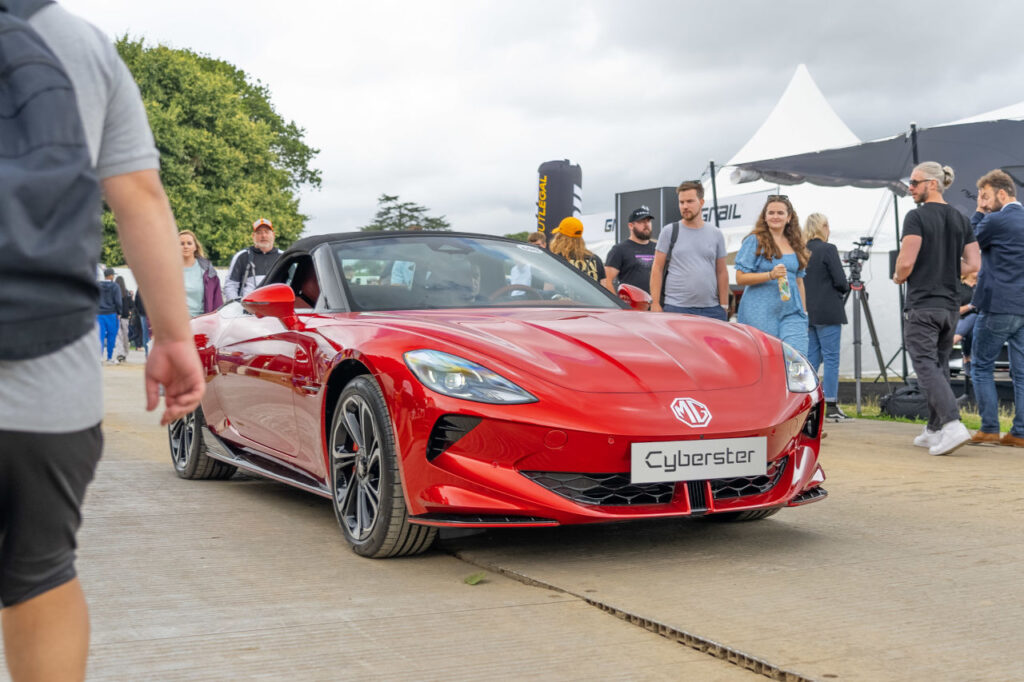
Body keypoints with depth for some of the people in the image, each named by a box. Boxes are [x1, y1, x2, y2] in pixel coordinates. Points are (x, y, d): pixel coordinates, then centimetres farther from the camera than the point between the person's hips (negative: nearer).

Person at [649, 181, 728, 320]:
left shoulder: (716, 234, 13)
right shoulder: (669, 232, 6)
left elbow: (722, 272, 13)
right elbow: (657, 269, 3)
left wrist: (724, 306, 5)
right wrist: (655, 303, -6)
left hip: (711, 309, 2)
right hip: (676, 308, -2)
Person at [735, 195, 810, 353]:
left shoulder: (795, 245, 17)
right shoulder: (754, 241, 0)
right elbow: (740, 278, -6)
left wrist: (804, 311, 20)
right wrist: (770, 275, -18)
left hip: (791, 313, 4)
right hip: (760, 315, -4)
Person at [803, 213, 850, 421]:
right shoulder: (828, 249, -9)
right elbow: (841, 281, -11)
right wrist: (846, 287, 8)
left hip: (808, 313, 6)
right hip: (828, 313, -6)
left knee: (812, 357, 11)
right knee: (831, 358, -2)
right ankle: (831, 407, -3)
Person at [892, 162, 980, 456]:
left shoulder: (916, 217, -11)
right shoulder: (960, 219, 10)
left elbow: (906, 261, -18)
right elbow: (973, 263, 7)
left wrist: (898, 277, 3)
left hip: (921, 305, -7)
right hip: (950, 305, 7)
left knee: (926, 367, -7)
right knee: (940, 366, 15)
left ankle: (953, 425, -23)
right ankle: (934, 430, 20)